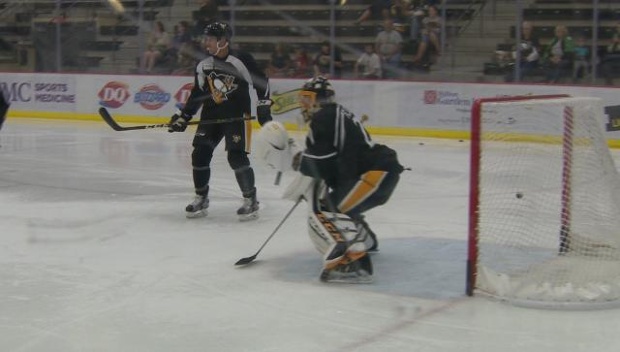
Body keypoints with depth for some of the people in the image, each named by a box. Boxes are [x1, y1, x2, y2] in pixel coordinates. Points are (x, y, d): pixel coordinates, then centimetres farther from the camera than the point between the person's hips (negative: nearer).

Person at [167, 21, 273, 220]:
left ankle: (250, 200, 1)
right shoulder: (203, 66, 5)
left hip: (237, 114, -6)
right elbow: (197, 94, 13)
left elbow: (261, 82, -6)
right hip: (211, 115, 6)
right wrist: (183, 117, 9)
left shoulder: (242, 60, -13)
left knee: (237, 157, -14)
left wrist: (264, 107, -8)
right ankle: (201, 199, 16)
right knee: (199, 154, 0)